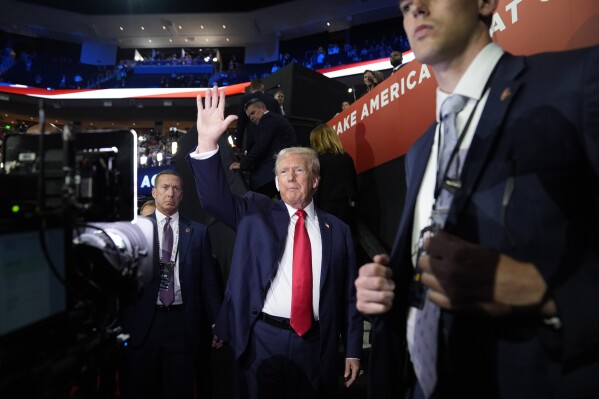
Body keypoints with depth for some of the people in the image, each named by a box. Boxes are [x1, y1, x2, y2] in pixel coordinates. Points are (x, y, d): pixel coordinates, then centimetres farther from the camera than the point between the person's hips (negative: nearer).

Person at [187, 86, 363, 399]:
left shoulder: (337, 229, 5)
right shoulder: (256, 214, 3)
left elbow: (349, 294, 6)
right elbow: (215, 199, -13)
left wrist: (352, 350, 5)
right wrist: (207, 144, -27)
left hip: (316, 345, 1)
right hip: (262, 340, 0)